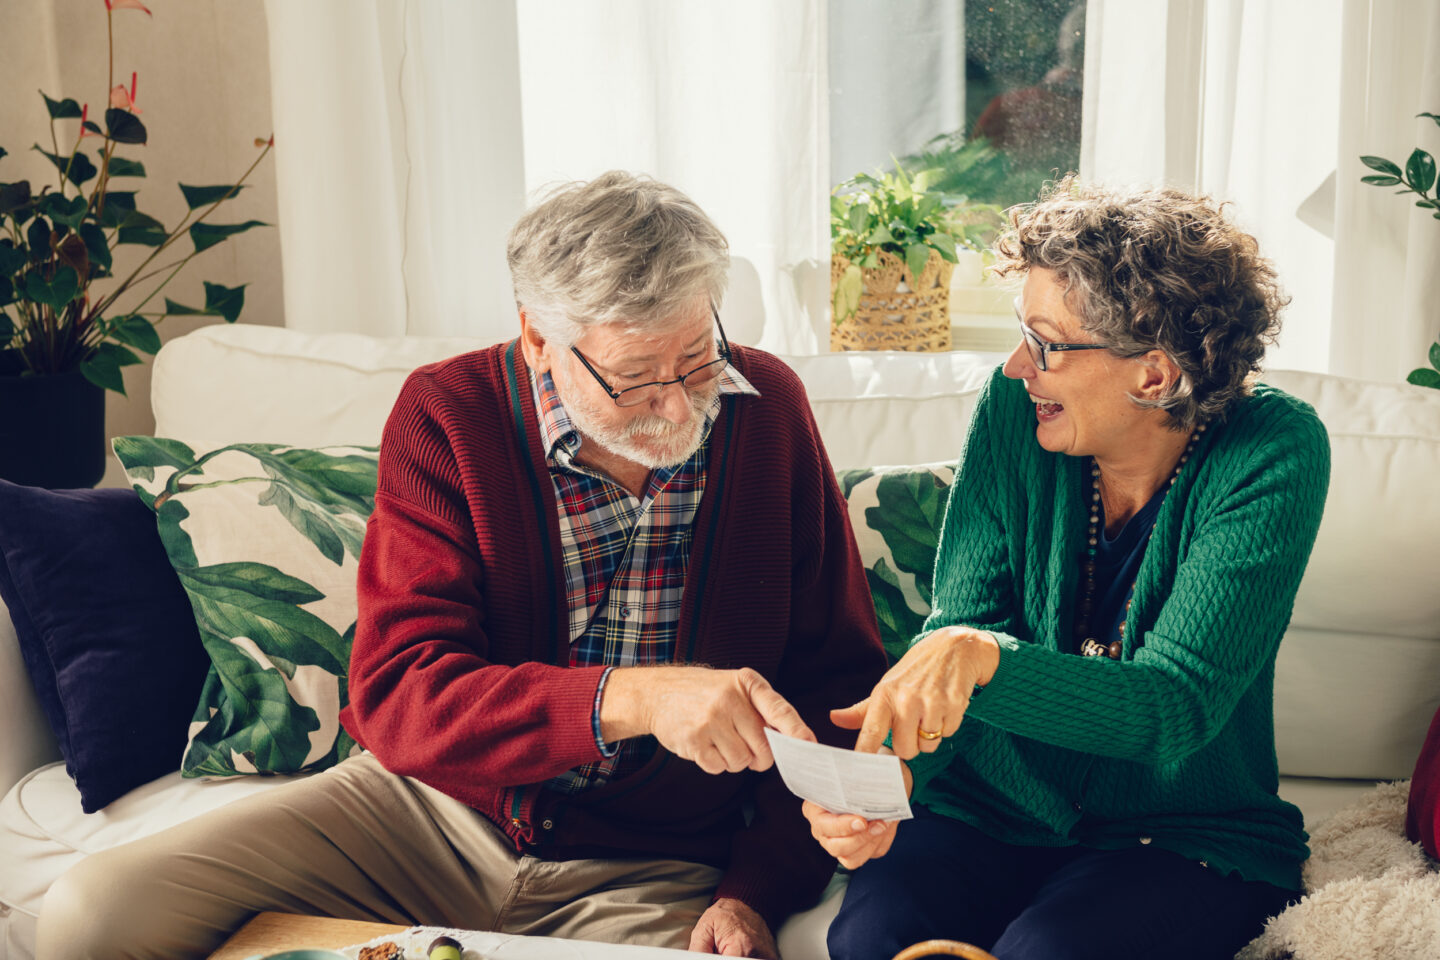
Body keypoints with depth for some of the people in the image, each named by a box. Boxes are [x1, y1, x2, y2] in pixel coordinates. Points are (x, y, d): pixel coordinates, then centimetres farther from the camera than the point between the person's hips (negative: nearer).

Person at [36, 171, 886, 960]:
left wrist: (758, 890, -13)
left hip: (648, 872, 0)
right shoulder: (446, 417, -10)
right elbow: (396, 698, -20)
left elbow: (839, 684, 0)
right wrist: (629, 698, -36)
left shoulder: (767, 409, -6)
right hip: (433, 809, 1)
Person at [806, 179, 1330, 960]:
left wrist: (983, 658, -39)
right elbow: (959, 623, -7)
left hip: (1187, 837, -2)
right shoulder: (1014, 409, -6)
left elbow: (1177, 706, -22)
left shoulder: (1274, 453, -16)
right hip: (991, 809, 2)